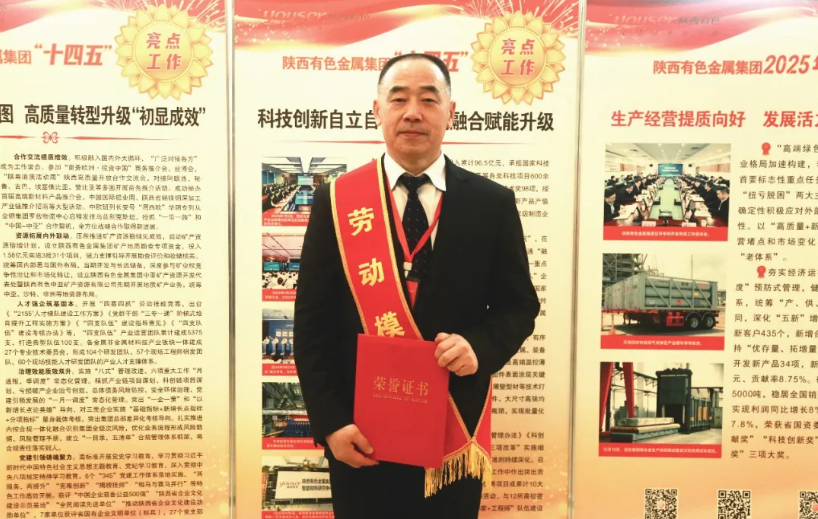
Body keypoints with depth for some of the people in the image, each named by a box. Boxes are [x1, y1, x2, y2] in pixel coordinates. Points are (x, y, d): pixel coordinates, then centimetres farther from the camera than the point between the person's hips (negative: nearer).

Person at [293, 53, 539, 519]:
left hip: (454, 430, 1)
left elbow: (520, 305, 4)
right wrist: (330, 422, -9)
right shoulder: (336, 201, -2)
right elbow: (312, 322, -2)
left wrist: (480, 346, -16)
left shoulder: (492, 203, -1)